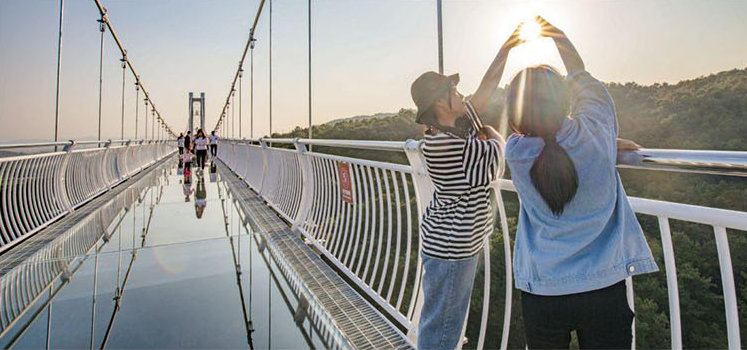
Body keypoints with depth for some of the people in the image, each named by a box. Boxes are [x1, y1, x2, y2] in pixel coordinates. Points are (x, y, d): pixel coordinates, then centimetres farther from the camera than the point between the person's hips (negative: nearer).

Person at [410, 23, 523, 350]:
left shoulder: (460, 123, 3)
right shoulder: (443, 143, -25)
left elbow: (487, 87, 13)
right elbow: (496, 157, -12)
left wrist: (505, 49, 15)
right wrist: (492, 133, 6)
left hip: (459, 241, 10)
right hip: (449, 246, -10)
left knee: (448, 320, 26)